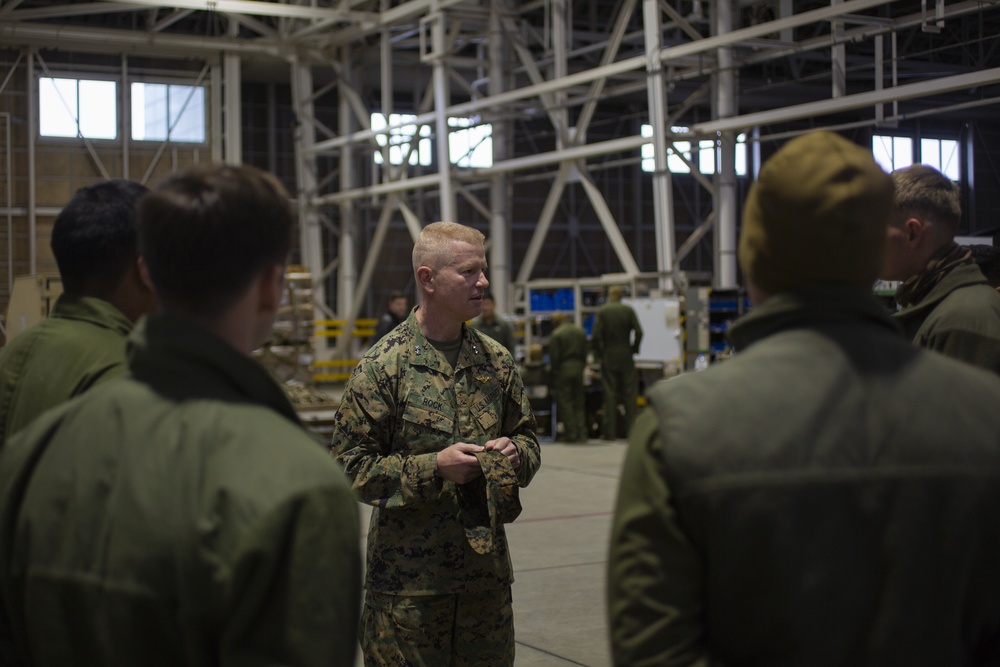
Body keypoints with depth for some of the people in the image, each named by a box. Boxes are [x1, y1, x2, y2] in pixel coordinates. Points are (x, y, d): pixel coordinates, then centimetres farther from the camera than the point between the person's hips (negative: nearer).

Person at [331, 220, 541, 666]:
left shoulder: (497, 360, 9)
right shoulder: (382, 366, -9)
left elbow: (527, 439, 19)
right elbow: (349, 465, -10)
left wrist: (515, 454, -5)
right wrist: (434, 467, -20)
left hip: (487, 573, 5)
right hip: (408, 580, -5)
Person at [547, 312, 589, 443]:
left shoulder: (556, 334, -11)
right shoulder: (580, 331, 8)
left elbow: (554, 358, -11)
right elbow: (585, 352, 11)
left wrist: (554, 372, 0)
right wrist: (582, 366, 17)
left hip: (563, 369, -6)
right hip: (578, 367, 6)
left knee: (565, 403, 1)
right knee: (579, 402, 12)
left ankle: (571, 434, -1)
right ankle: (581, 434, 10)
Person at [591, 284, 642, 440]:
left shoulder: (602, 311, -5)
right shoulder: (628, 310, -1)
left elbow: (596, 335, -11)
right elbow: (638, 332, -7)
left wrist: (599, 352, 3)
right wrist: (634, 349, 7)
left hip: (608, 357, -1)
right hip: (626, 357, 1)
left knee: (610, 395, 2)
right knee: (629, 394, 7)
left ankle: (611, 433, 2)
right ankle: (631, 429, 4)